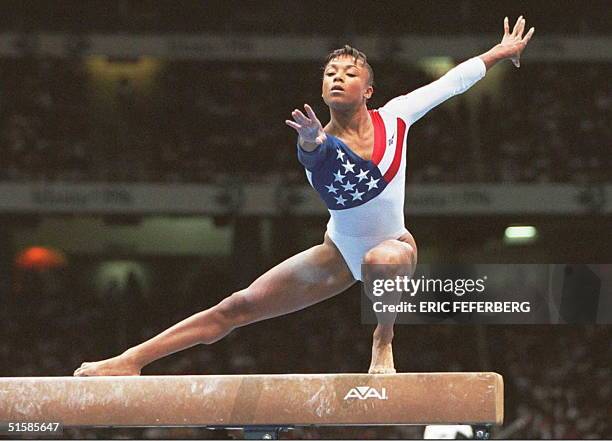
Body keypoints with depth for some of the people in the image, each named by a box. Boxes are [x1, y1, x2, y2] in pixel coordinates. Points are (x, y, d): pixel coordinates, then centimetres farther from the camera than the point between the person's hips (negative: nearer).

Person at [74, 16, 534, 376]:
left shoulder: (393, 119, -14)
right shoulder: (320, 147, -20)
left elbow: (450, 82, -4)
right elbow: (312, 148, -46)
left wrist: (500, 52, 0)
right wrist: (312, 141, -70)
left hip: (392, 244, 0)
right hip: (341, 255, 0)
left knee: (389, 257, -43)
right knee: (239, 307, -3)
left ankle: (383, 346, -19)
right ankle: (131, 361, 1)